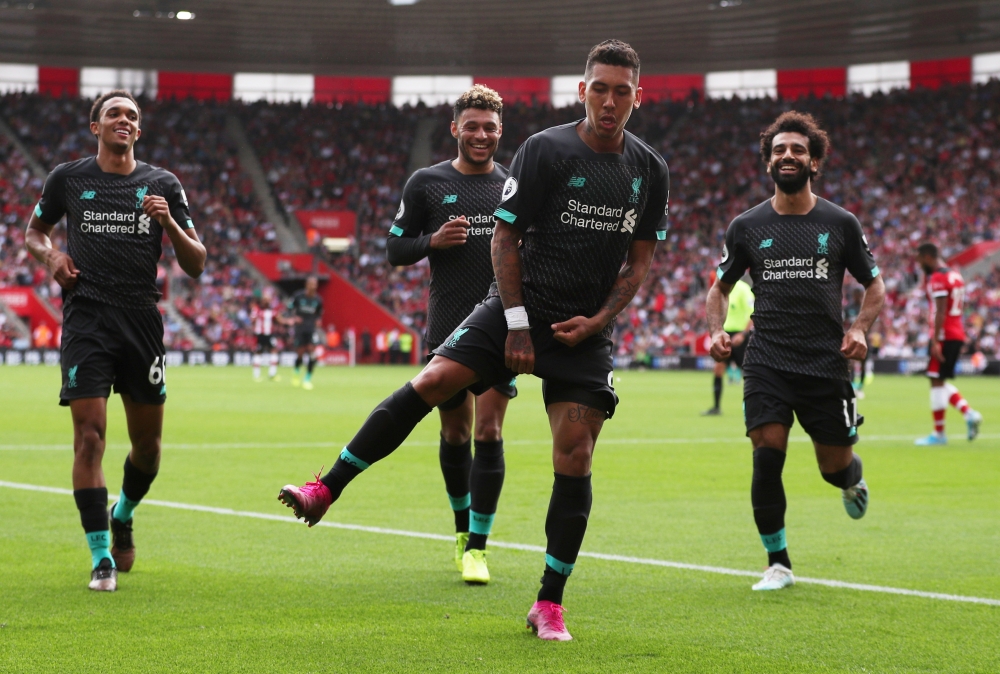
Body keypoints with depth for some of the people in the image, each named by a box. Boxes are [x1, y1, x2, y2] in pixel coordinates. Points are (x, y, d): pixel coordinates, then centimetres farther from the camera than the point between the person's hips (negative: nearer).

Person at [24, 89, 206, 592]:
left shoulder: (162, 185, 7)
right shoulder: (67, 179, 6)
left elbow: (196, 265, 6)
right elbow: (34, 231, 21)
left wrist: (169, 223, -12)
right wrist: (50, 256, -1)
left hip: (142, 319, 2)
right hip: (86, 318, -2)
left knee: (147, 442, 7)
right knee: (90, 434, -13)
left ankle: (122, 516, 39)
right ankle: (101, 558, -7)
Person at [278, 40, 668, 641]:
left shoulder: (650, 170, 4)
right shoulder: (545, 150, -7)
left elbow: (641, 258, 11)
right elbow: (505, 237, -5)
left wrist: (599, 319, -3)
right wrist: (517, 325, -11)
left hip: (586, 333, 2)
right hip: (519, 309, -2)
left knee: (574, 464, -5)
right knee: (430, 383, -20)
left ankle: (549, 604, 6)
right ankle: (326, 490, -15)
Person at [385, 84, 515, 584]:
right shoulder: (426, 183, 3)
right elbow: (395, 249, 4)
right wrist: (434, 240, -14)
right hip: (447, 329, 0)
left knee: (488, 432, -9)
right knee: (454, 433, 9)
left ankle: (476, 548, -6)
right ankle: (462, 526, 31)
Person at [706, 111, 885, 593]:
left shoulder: (840, 224, 3)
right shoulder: (747, 226, 5)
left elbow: (875, 287, 11)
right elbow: (719, 289, 16)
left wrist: (859, 329, -7)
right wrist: (717, 332, -3)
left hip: (826, 365, 0)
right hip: (766, 366, 0)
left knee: (835, 468, 5)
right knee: (767, 460, -13)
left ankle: (851, 478, 45)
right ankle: (778, 564, 2)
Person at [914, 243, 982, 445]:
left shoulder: (937, 278, -13)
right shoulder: (955, 275, 16)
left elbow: (940, 313, -20)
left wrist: (935, 341, -22)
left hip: (944, 335, -9)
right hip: (958, 335, 9)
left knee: (937, 381, -3)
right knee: (941, 381, 17)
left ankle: (939, 433, 0)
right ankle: (968, 413, 2)